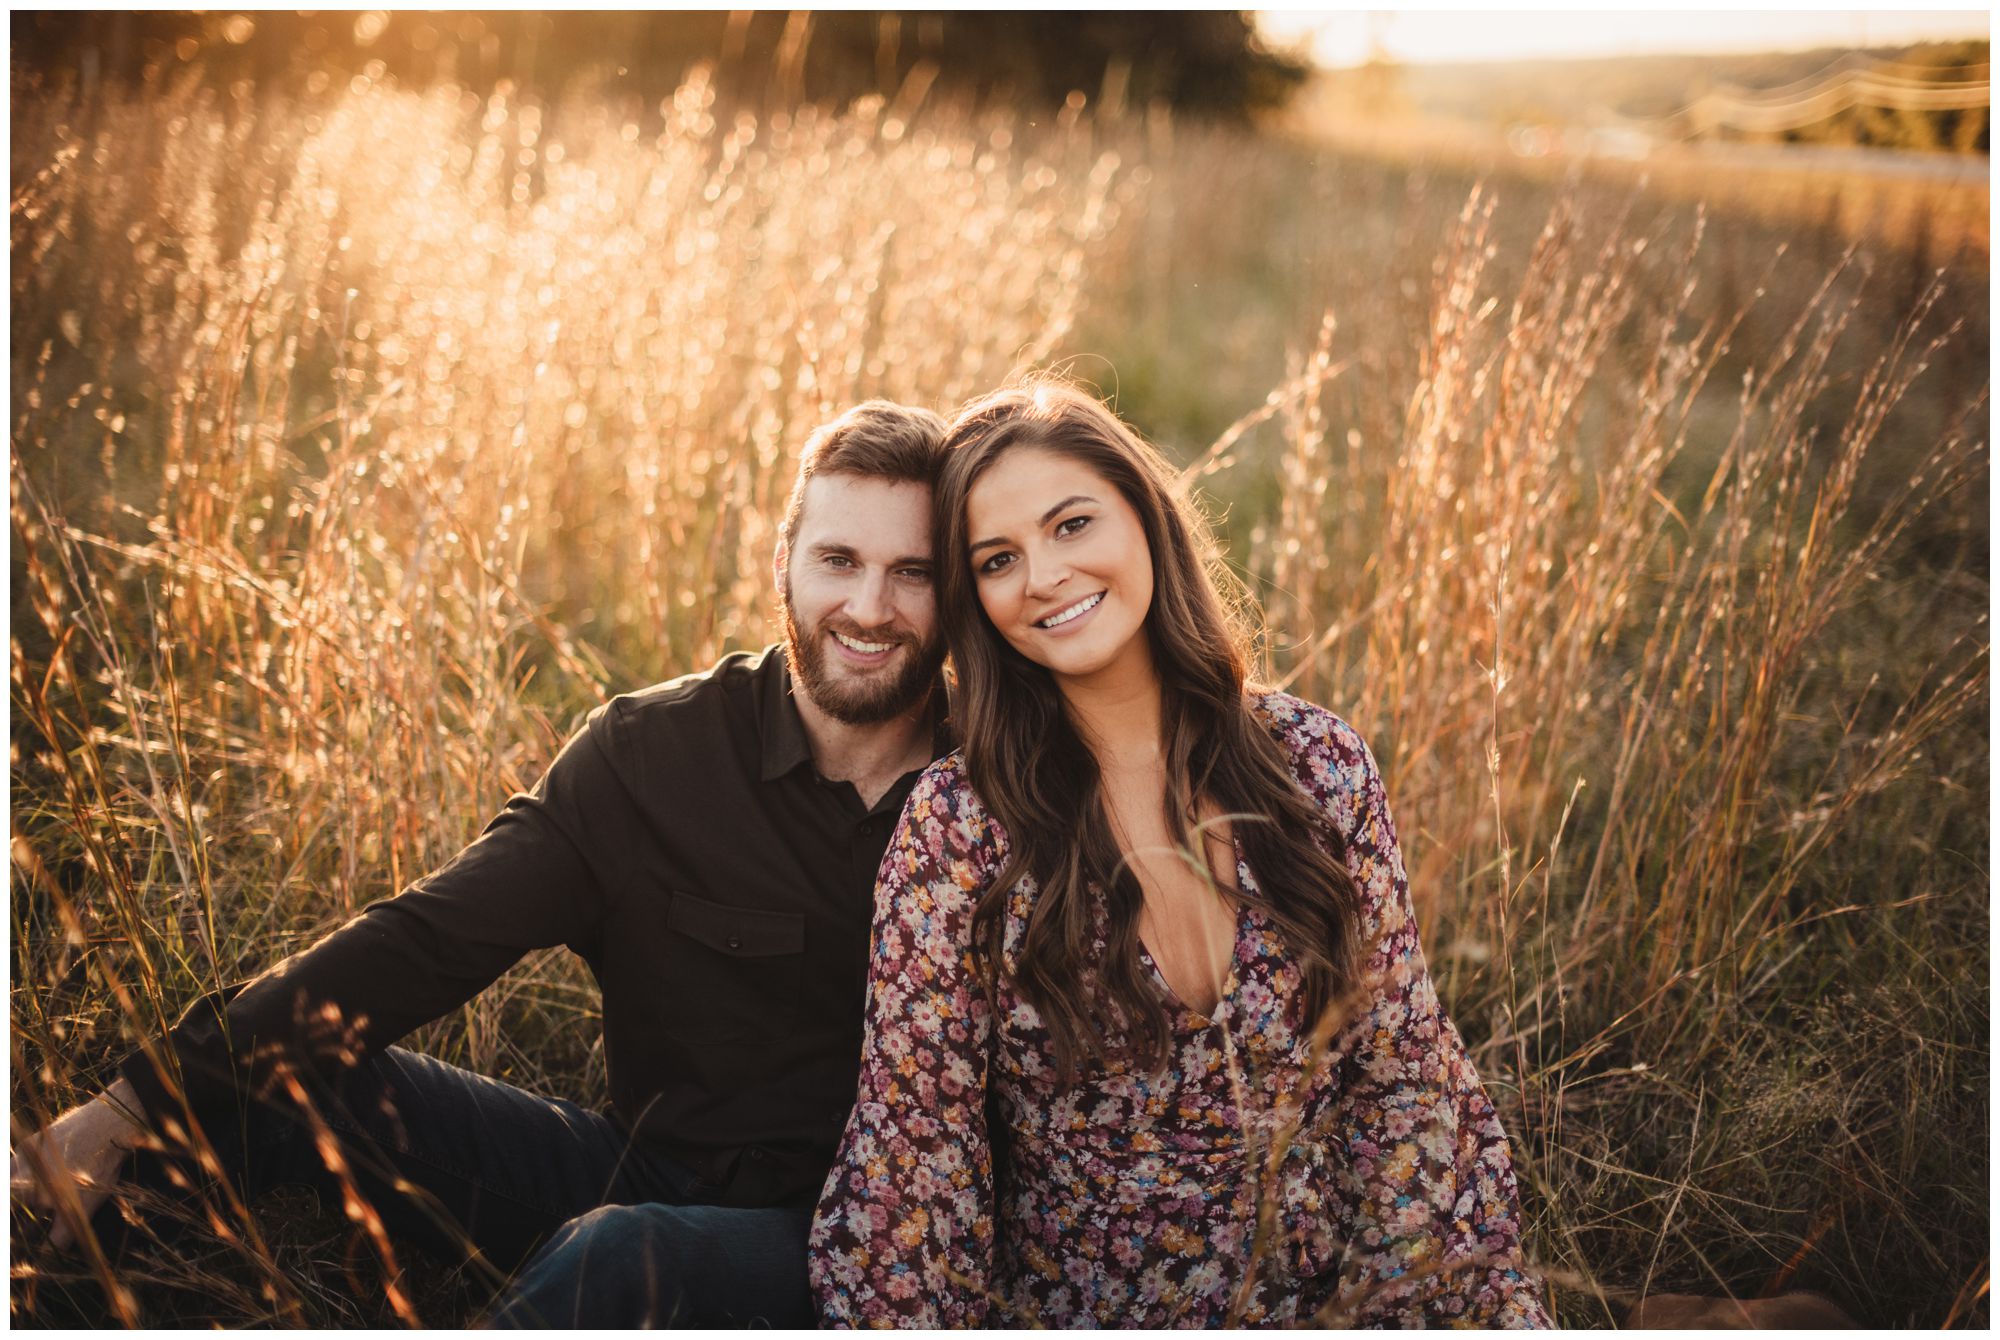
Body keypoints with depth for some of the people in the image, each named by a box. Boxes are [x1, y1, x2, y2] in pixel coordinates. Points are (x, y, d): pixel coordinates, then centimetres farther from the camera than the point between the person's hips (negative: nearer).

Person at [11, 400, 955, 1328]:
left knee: (619, 1253, -36)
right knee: (278, 1079, -12)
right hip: (638, 1174, 2)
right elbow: (422, 944, -10)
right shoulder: (646, 752, -6)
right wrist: (134, 1104, -17)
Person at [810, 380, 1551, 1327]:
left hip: (1330, 1301, 2)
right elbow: (912, 1160, -6)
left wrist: (1487, 1300, -4)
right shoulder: (960, 825, -10)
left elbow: (1402, 1073, 3)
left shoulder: (1319, 767, -1)